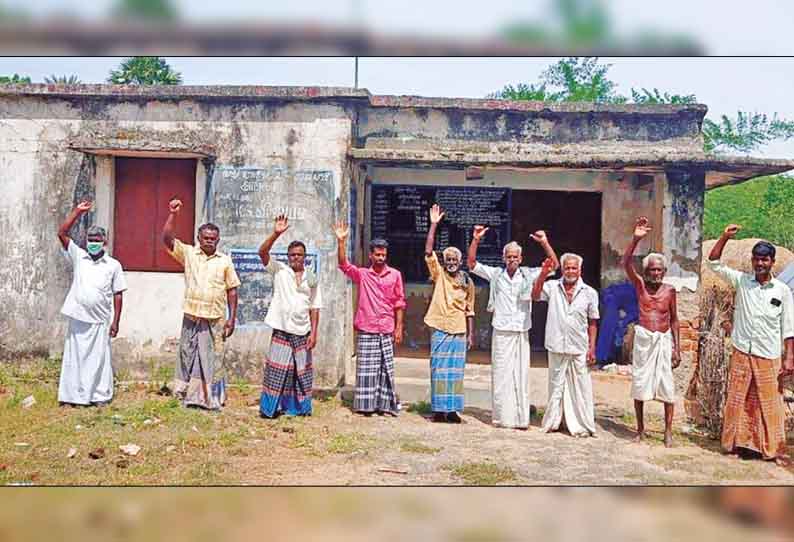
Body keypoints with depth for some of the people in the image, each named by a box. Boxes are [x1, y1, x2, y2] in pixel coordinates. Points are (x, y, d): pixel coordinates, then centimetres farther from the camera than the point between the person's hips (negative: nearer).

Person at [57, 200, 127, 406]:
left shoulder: (113, 265, 1)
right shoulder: (78, 257, 5)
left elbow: (118, 295, 2)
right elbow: (62, 233, -3)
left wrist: (116, 321, -2)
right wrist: (77, 211, -9)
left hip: (100, 320, -1)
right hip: (78, 318, 1)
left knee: (99, 358, 6)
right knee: (75, 357, 7)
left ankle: (100, 395, 16)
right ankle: (73, 395, 16)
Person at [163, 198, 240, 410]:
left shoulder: (225, 261, 3)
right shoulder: (188, 253, 5)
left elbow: (232, 290, 4)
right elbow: (167, 238, -3)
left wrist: (232, 319, 0)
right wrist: (172, 214, -14)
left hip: (216, 319, -1)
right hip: (192, 317, 1)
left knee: (213, 359, 4)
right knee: (188, 357, 8)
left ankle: (213, 399, 13)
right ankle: (190, 397, 19)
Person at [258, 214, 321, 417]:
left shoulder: (311, 278, 8)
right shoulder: (279, 270, 1)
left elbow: (314, 308, 7)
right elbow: (262, 252, -13)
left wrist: (314, 332, -1)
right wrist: (276, 233, -26)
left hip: (303, 332, 3)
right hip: (282, 330, -3)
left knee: (301, 370, 9)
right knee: (277, 369, -3)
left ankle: (299, 406, 21)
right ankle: (271, 407, 8)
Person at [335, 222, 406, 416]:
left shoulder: (395, 275, 5)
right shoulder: (362, 274, 4)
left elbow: (399, 302, 6)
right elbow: (343, 265, -10)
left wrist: (399, 327, 3)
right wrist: (341, 241, -21)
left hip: (386, 331, 1)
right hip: (366, 330, -1)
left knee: (386, 369, 6)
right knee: (366, 369, 2)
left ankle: (384, 404, 15)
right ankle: (366, 405, 10)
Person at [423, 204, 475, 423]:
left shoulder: (467, 282, 6)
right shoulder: (438, 274, 1)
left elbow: (469, 311, 10)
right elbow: (428, 251, -11)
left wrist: (471, 334, 7)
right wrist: (434, 225, -15)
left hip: (459, 331, 2)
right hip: (440, 329, -2)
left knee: (456, 370, 5)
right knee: (439, 369, 1)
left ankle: (452, 409, 13)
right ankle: (439, 408, 9)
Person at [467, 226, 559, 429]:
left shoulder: (529, 275, 4)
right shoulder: (495, 274, 5)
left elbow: (554, 265, 1)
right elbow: (471, 263, 3)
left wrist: (545, 243, -11)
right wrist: (476, 240, -8)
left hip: (522, 333, 1)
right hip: (501, 332, 0)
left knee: (521, 375, 2)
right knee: (501, 375, 1)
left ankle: (521, 418, 8)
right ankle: (502, 417, 7)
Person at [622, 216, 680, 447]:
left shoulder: (670, 290, 3)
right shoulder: (640, 285, 0)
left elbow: (674, 320, 7)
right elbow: (626, 263, -16)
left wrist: (676, 348, 3)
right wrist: (636, 239, -28)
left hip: (664, 340, 0)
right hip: (643, 338, 0)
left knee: (667, 385, 0)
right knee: (639, 383, 5)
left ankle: (668, 431, 9)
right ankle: (640, 428, 17)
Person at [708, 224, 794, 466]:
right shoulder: (741, 281, 2)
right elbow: (714, 263, -1)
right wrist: (725, 236, -12)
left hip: (769, 357, -1)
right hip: (741, 353, 1)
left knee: (770, 404, 4)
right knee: (737, 401, 7)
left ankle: (773, 449, 15)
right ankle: (738, 443, 20)